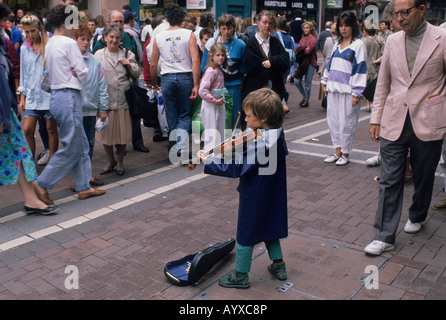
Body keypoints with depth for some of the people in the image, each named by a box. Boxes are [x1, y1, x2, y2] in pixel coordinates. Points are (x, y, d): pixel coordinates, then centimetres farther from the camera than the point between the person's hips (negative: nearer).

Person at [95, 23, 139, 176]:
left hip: (123, 99, 0)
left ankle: (120, 161, 22)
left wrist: (130, 65, -9)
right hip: (105, 99, 0)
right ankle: (110, 161, 25)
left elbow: (137, 75, 9)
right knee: (105, 132, 6)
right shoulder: (99, 54, 8)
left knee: (122, 132, 4)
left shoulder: (128, 54, 9)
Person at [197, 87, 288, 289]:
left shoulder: (257, 145, -31)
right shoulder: (278, 134, -6)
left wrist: (208, 161, -21)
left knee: (245, 234, 7)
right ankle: (278, 265, 36)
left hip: (254, 196, -8)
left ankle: (241, 276, 22)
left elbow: (235, 168, -29)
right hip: (273, 194, 8)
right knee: (268, 226, 25)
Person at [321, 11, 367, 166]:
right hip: (333, 89, 7)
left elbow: (360, 69, -10)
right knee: (333, 120, 8)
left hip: (347, 90, -6)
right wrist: (324, 82, 16)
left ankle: (345, 154, 11)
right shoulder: (338, 44, 14)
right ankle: (337, 152, 19)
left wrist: (356, 93, -14)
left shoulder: (358, 45, -6)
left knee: (346, 122, -1)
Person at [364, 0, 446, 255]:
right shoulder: (393, 41, 7)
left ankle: (417, 217, 41)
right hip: (394, 123, 2)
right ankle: (385, 236, 9)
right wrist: (376, 119, 10)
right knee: (390, 181, 1)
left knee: (423, 177, 15)